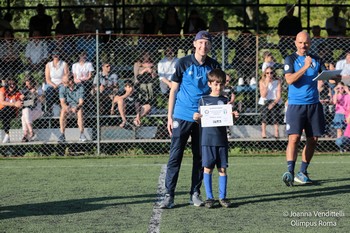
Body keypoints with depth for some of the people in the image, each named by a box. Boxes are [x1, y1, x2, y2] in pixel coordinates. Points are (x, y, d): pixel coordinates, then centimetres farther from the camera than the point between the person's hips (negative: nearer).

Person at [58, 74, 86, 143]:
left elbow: (81, 102, -17)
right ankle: (62, 135, -32)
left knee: (80, 112, -35)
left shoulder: (80, 87, -15)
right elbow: (62, 102, -12)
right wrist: (66, 107, -35)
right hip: (67, 106, 1)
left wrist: (76, 107, -38)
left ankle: (82, 135, -31)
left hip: (77, 105, -1)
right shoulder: (62, 88, -10)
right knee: (63, 112, -33)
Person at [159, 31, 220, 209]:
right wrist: (170, 117, -3)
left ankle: (195, 194, 15)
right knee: (175, 156, -5)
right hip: (181, 117, -3)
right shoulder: (183, 63, -3)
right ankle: (169, 195, -4)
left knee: (200, 157, 7)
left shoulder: (214, 66, 4)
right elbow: (173, 90, 1)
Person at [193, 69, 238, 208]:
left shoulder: (225, 101, 7)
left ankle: (222, 197, 9)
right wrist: (196, 118, -13)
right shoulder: (203, 100, 5)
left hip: (221, 139, 1)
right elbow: (200, 120, 8)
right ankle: (209, 197, 6)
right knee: (208, 168, -1)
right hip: (207, 138, -1)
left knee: (222, 169, 2)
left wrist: (233, 116, -13)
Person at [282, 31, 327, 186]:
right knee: (294, 138, -15)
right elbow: (289, 79, -14)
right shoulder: (290, 60, 0)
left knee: (313, 140, 6)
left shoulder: (316, 60, 13)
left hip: (314, 105, 5)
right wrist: (305, 67, -22)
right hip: (296, 105, -5)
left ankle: (302, 172, 15)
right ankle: (290, 172, -21)